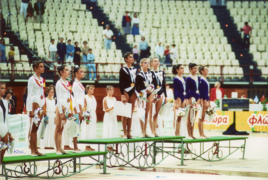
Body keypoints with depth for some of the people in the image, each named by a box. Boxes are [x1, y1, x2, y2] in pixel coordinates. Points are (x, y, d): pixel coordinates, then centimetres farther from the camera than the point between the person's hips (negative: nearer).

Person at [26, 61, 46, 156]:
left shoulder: (42, 80, 15)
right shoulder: (32, 79, -7)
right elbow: (30, 95, -11)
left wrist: (44, 109, 16)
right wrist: (30, 110, -16)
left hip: (41, 104, 7)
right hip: (34, 103, -7)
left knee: (36, 128, 8)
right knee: (33, 128, -6)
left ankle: (36, 150, 9)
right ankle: (32, 150, -5)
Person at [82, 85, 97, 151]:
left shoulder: (93, 97, 14)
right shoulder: (86, 97, -7)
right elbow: (84, 108, -11)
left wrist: (96, 117, 16)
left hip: (93, 114, 8)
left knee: (93, 130, 6)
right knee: (87, 130, -6)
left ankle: (89, 146, 11)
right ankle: (87, 146, -4)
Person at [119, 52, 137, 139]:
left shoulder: (134, 70, 15)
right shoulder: (123, 70, -2)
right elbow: (121, 83, -7)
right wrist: (122, 95, -15)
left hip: (133, 92, 6)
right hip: (126, 91, -6)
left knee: (130, 114, 6)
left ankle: (129, 133, 9)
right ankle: (125, 133, -4)